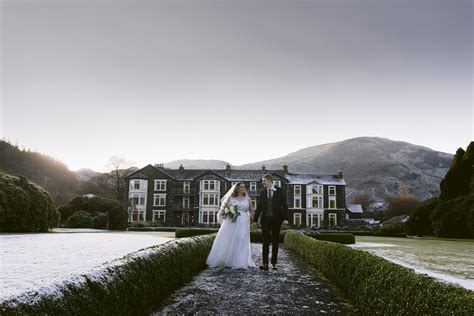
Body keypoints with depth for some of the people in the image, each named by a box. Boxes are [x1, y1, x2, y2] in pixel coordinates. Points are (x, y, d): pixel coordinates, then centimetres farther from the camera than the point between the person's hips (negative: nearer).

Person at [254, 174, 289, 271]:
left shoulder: (279, 191, 1)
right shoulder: (262, 192, 9)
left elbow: (284, 205, -1)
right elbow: (259, 207, 11)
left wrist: (285, 218, -11)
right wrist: (255, 219, 5)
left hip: (276, 219, -1)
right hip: (265, 219, 1)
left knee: (275, 242, 5)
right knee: (266, 241, -3)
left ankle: (274, 263, 11)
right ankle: (265, 263, -5)